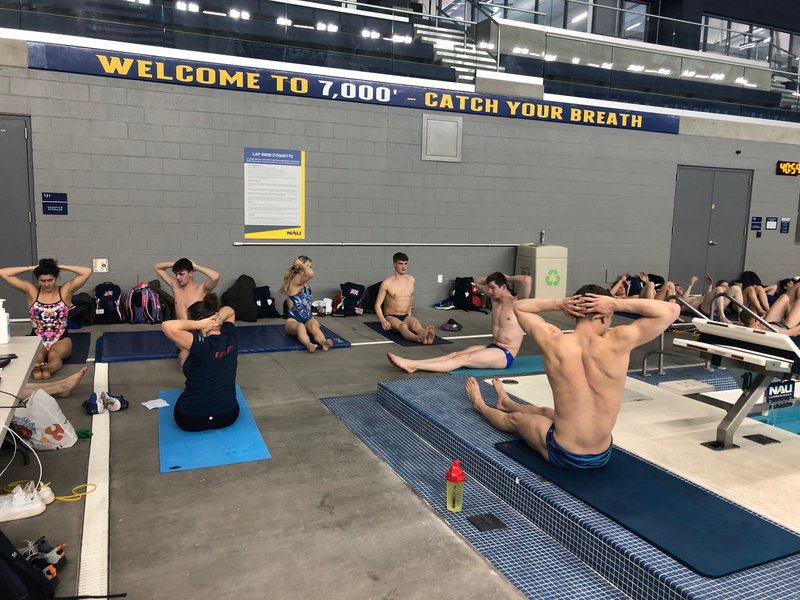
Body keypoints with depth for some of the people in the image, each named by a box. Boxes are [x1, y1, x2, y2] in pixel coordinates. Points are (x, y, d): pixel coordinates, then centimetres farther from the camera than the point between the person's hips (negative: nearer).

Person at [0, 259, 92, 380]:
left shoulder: (66, 290, 4)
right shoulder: (31, 291, 6)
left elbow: (87, 272, -7)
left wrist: (60, 267, 0)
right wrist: (31, 268, 3)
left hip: (61, 339, -1)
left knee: (54, 354, -39)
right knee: (37, 357, -37)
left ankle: (49, 368, -71)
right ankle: (37, 368, -70)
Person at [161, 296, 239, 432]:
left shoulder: (202, 347, -27)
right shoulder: (230, 337, -9)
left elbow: (168, 326, -37)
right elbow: (229, 311, 10)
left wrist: (199, 325, -28)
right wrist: (220, 318, -10)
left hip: (191, 420, -3)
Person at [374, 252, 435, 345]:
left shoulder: (411, 280, 7)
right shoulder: (387, 283, -8)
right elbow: (378, 305, -4)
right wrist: (383, 321, -19)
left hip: (406, 317, 4)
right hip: (391, 317, -4)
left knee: (415, 323, -34)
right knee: (402, 326, -39)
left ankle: (426, 336, -67)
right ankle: (418, 338, -71)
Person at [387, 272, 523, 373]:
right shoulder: (494, 300, 9)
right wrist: (499, 277, 11)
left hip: (505, 355, -8)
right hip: (492, 348, 9)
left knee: (462, 359, -23)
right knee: (455, 354, -12)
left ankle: (413, 366, -35)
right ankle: (412, 364, -27)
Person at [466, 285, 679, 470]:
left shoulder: (553, 341, -19)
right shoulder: (617, 343, -21)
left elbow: (519, 307, -1)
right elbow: (670, 310, -12)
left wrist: (559, 304, -13)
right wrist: (616, 304, -16)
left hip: (562, 456, -2)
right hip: (602, 456, 3)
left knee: (515, 419, 33)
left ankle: (481, 406, 66)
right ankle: (505, 403, 66)